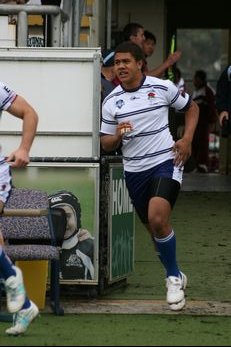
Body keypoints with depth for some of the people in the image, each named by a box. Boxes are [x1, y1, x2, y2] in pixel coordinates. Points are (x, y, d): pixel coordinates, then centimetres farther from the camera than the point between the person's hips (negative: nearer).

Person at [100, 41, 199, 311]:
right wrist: (117, 136, -15)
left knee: (158, 218, -24)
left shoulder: (163, 88, -3)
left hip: (166, 162, -4)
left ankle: (173, 277, -7)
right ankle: (176, 277, 31)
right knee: (153, 228, 11)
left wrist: (187, 140, -2)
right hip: (134, 170, 4)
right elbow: (106, 144, 9)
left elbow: (191, 108, 12)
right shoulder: (111, 101, 3)